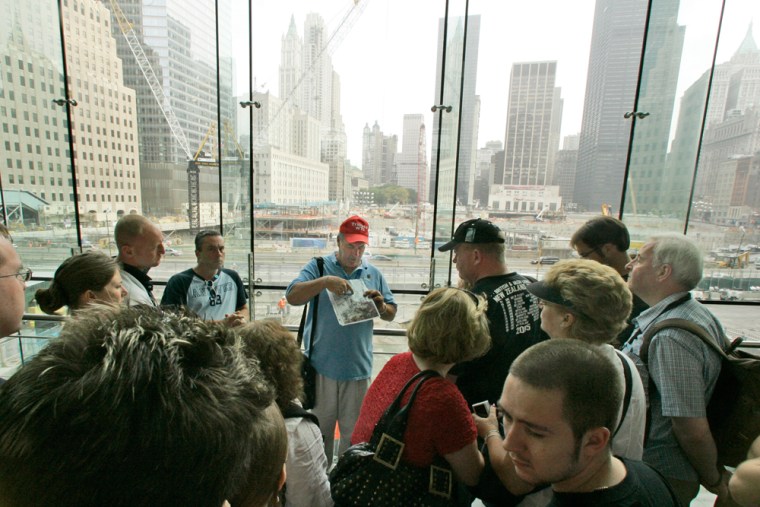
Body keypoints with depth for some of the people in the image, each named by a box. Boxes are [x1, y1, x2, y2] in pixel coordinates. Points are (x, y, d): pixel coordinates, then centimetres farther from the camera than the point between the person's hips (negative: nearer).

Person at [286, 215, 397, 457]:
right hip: (321, 365, -1)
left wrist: (381, 306, -13)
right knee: (318, 429, 17)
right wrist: (325, 281, -27)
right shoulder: (318, 267, -2)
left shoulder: (374, 274, 5)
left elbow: (391, 315, 9)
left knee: (354, 432, 17)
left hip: (358, 367, 2)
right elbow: (292, 297, -14)